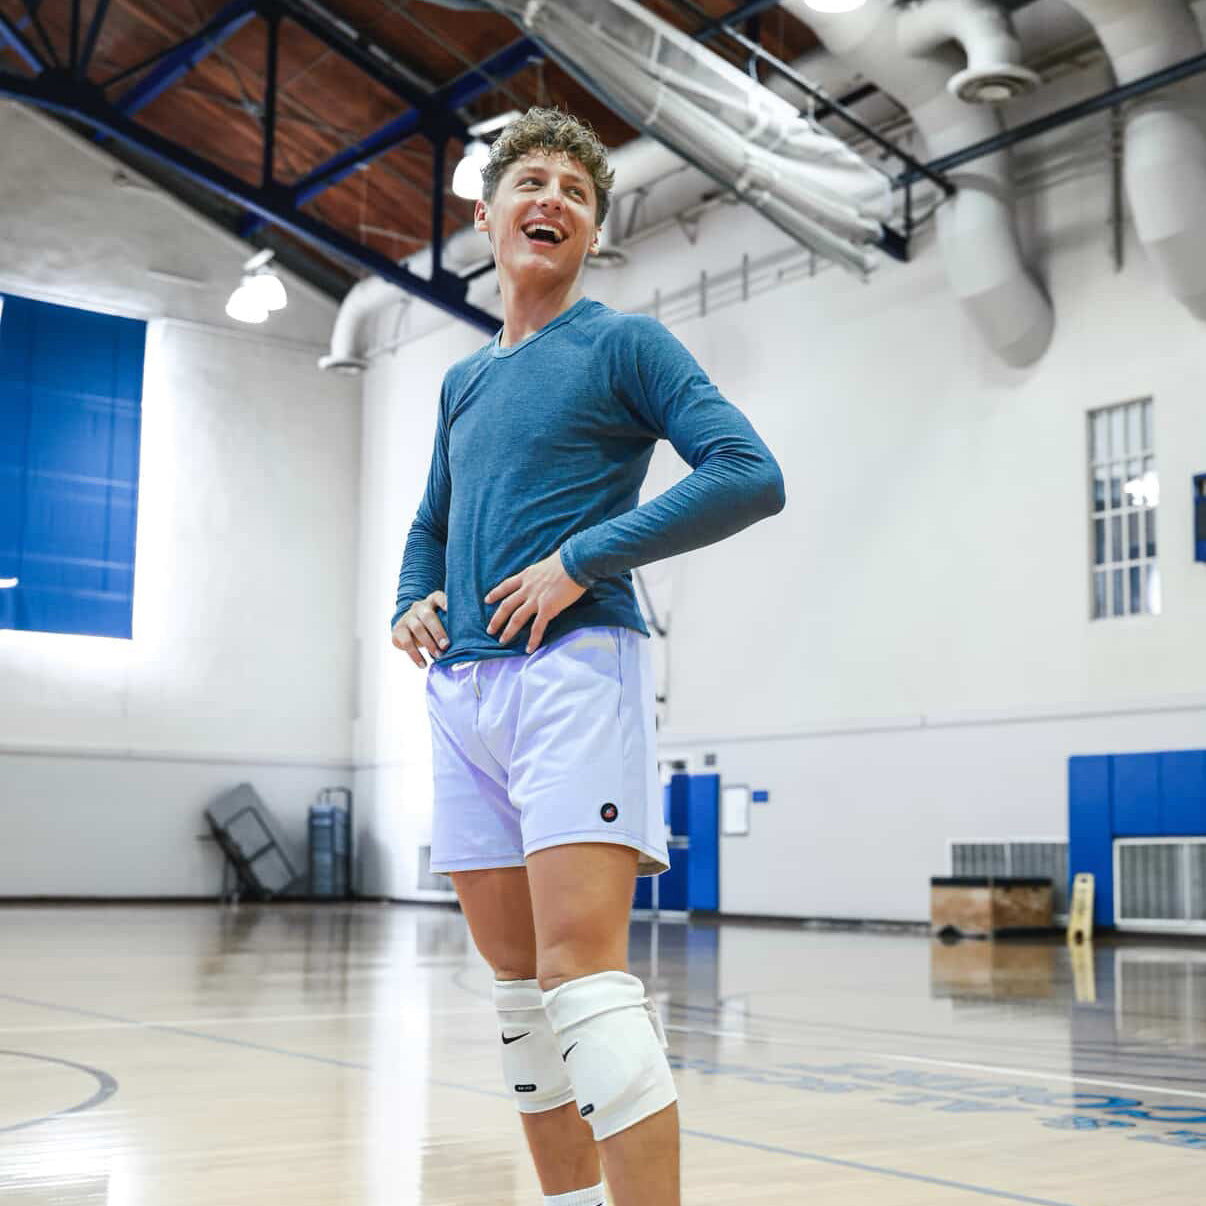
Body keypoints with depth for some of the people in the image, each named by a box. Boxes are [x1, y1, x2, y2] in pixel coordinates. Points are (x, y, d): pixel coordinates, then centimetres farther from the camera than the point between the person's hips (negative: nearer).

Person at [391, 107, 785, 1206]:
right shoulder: (461, 383, 22)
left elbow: (750, 475, -9)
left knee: (582, 969, -17)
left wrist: (580, 559, -14)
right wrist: (415, 602, 11)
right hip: (462, 690, 7)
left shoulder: (624, 344, 3)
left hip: (574, 670, -6)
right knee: (520, 980, 8)